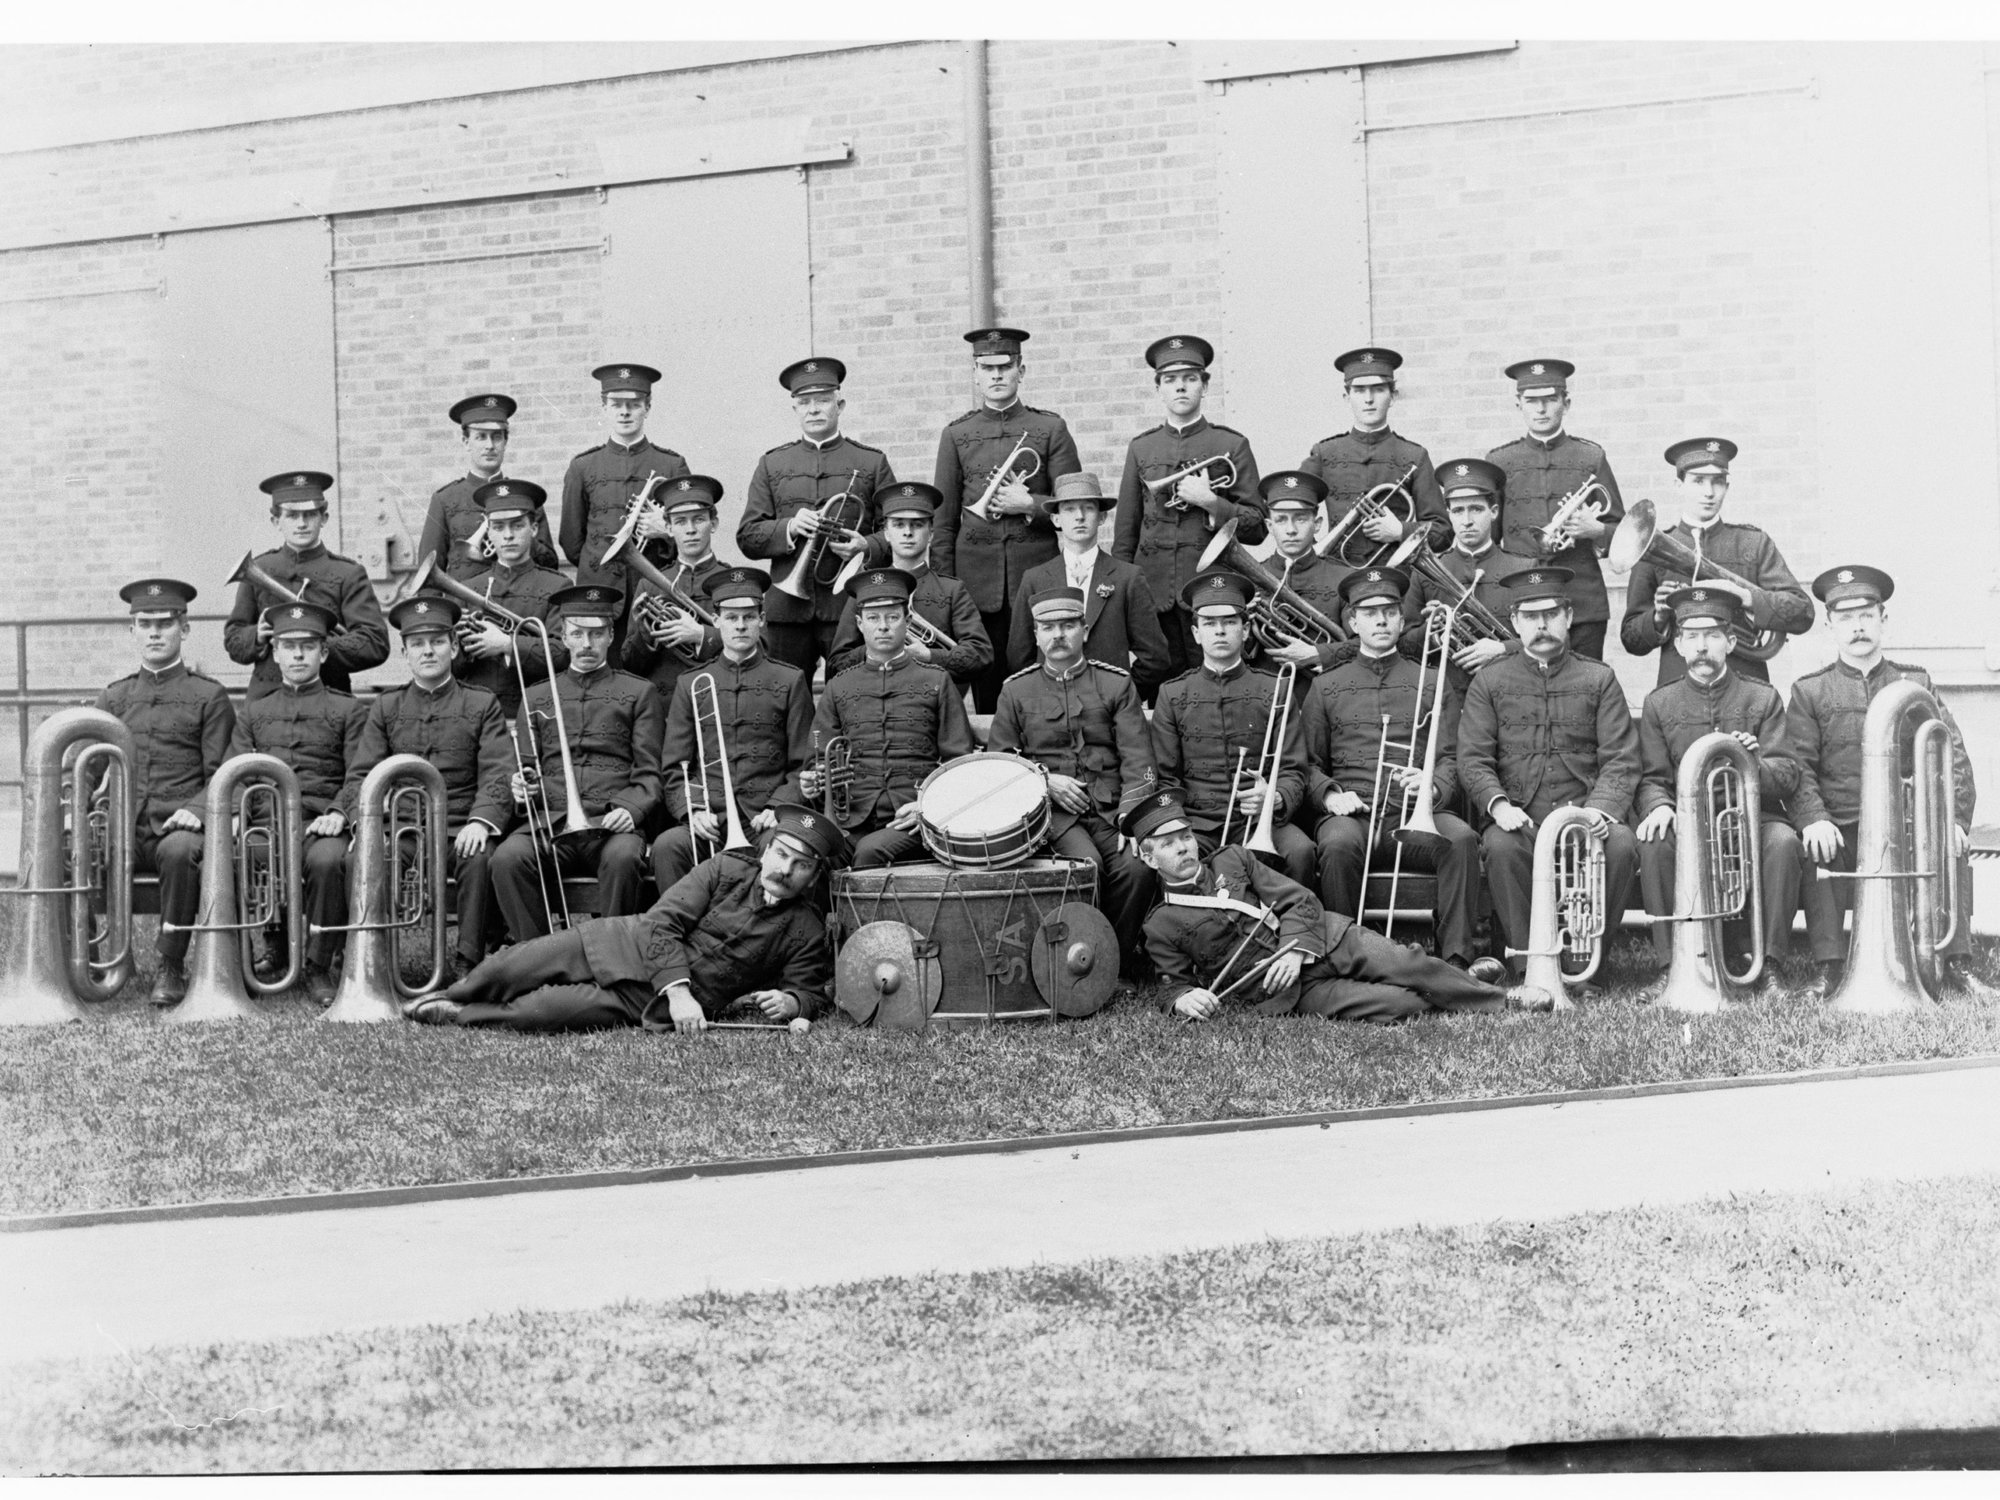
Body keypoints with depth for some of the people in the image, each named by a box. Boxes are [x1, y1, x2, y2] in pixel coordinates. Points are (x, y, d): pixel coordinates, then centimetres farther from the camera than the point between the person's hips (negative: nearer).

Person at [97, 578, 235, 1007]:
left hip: (177, 824, -3)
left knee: (180, 850, -38)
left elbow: (221, 774, 2)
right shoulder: (113, 698, 21)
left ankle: (172, 967, -23)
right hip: (121, 827, 3)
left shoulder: (209, 696, 9)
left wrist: (196, 810, -17)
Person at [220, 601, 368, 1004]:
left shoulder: (348, 710, 15)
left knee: (327, 860, -37)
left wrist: (338, 812, -16)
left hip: (321, 822, -2)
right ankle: (277, 947, -6)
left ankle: (317, 967, -19)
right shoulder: (253, 710, 24)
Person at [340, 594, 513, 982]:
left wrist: (481, 820, -21)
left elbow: (498, 774, -1)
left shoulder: (482, 705, 11)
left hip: (460, 831, -2)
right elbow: (360, 775, 9)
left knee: (480, 859, -35)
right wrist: (365, 822, -13)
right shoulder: (385, 707, 17)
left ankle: (467, 964, -27)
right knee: (355, 860, -29)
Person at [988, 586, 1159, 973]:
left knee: (1137, 867, -28)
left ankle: (1122, 961, -7)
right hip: (1051, 811, -1)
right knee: (1087, 864, -31)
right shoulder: (1016, 690, 12)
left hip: (1110, 807, 1)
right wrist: (1045, 779, -5)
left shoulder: (1117, 684, 11)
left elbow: (1137, 759, 3)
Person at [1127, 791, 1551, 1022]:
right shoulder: (1161, 925, 4)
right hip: (1294, 991, -4)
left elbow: (1300, 901, 7)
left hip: (1329, 940, 4)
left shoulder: (1232, 860, 11)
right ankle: (1503, 1005, -10)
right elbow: (1173, 984, 7)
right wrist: (1184, 999, -18)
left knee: (1411, 964, -19)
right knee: (1398, 1005, -21)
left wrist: (1295, 949, -12)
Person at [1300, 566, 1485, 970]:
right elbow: (1309, 764, 16)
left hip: (1417, 815, 1)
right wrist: (1330, 795, -6)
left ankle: (1456, 961, -33)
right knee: (1337, 844, -36)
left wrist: (1433, 786, -12)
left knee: (1461, 838, -33)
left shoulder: (1432, 684, 20)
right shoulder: (1327, 687, 20)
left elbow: (1451, 759, 12)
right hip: (1352, 815, 0)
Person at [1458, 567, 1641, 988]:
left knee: (1620, 845, -30)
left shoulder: (1599, 679, 13)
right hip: (1518, 814, -1)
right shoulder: (1488, 682, 12)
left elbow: (1620, 759, 4)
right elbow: (1473, 759, 3)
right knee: (1501, 847, -34)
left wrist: (1602, 808, -16)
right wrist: (1499, 805, -17)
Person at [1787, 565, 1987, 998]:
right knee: (1816, 849, -32)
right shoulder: (1809, 691, 9)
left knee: (1953, 843, -26)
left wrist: (1954, 817, -12)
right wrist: (1814, 819, -20)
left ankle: (1957, 963, -16)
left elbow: (1954, 755, 5)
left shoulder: (1916, 683, 13)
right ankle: (1829, 966, -22)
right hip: (1841, 828, -1)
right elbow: (1799, 767, -1)